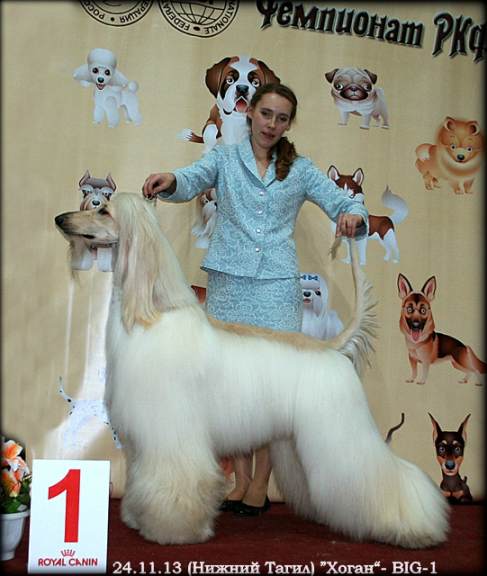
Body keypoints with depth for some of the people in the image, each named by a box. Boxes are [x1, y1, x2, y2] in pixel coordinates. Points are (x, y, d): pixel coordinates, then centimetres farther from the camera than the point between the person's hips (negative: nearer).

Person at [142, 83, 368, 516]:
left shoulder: (300, 169, 12)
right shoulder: (224, 158, 11)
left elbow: (346, 204, 8)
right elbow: (192, 181, -8)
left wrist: (352, 216, -17)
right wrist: (169, 180, -32)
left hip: (277, 285, 0)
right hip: (229, 282, 1)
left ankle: (260, 485, 9)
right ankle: (241, 480, 15)